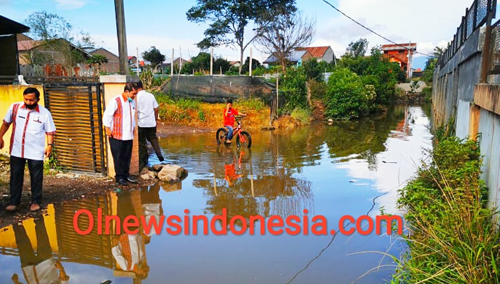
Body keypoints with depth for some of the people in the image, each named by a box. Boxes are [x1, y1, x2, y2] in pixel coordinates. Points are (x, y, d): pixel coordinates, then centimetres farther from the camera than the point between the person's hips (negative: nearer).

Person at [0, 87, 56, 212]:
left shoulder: (45, 113, -5)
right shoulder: (15, 107, 0)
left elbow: (50, 131, -3)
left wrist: (49, 145, -14)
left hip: (35, 152, -2)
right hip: (16, 150, 2)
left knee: (36, 178, 6)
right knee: (15, 177, 10)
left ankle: (36, 202, 20)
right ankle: (14, 202, 22)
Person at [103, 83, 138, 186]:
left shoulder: (132, 101, 11)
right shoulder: (115, 101, -12)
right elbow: (107, 115, -12)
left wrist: (133, 127, 22)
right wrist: (107, 128, -12)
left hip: (129, 135, 7)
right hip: (117, 135, -7)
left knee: (127, 157, 11)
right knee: (118, 157, 1)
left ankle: (126, 175, 23)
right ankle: (119, 177, 10)